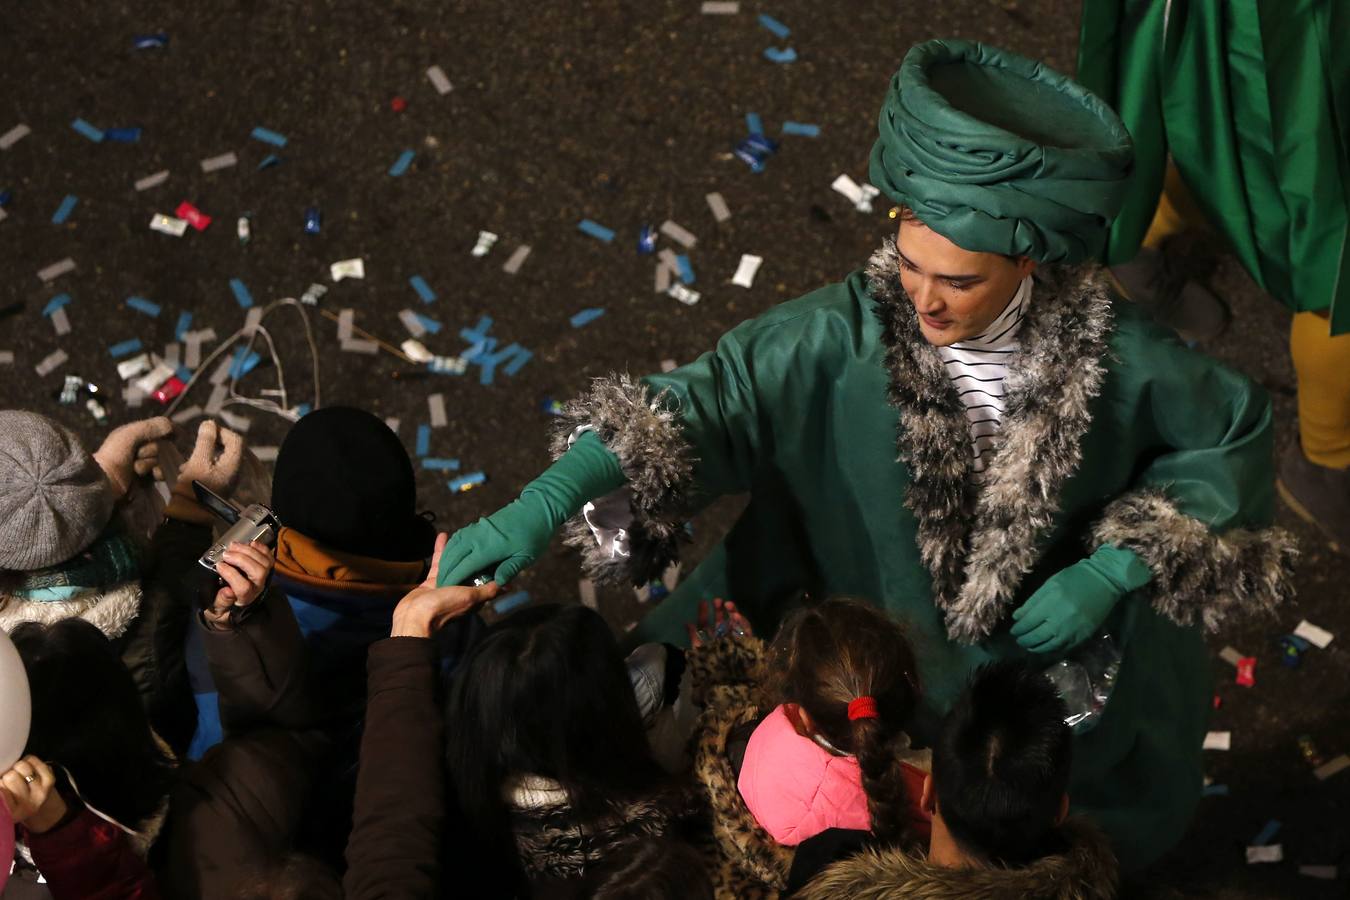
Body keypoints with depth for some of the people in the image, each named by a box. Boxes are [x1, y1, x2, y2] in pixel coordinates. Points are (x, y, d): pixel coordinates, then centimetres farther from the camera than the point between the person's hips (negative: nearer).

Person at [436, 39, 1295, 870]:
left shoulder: (1111, 351, -25)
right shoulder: (850, 333, -27)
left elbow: (1234, 431, -11)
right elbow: (706, 397, -34)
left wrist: (1109, 576, -18)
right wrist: (540, 507, -47)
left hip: (1053, 629, 1)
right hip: (872, 644, 0)